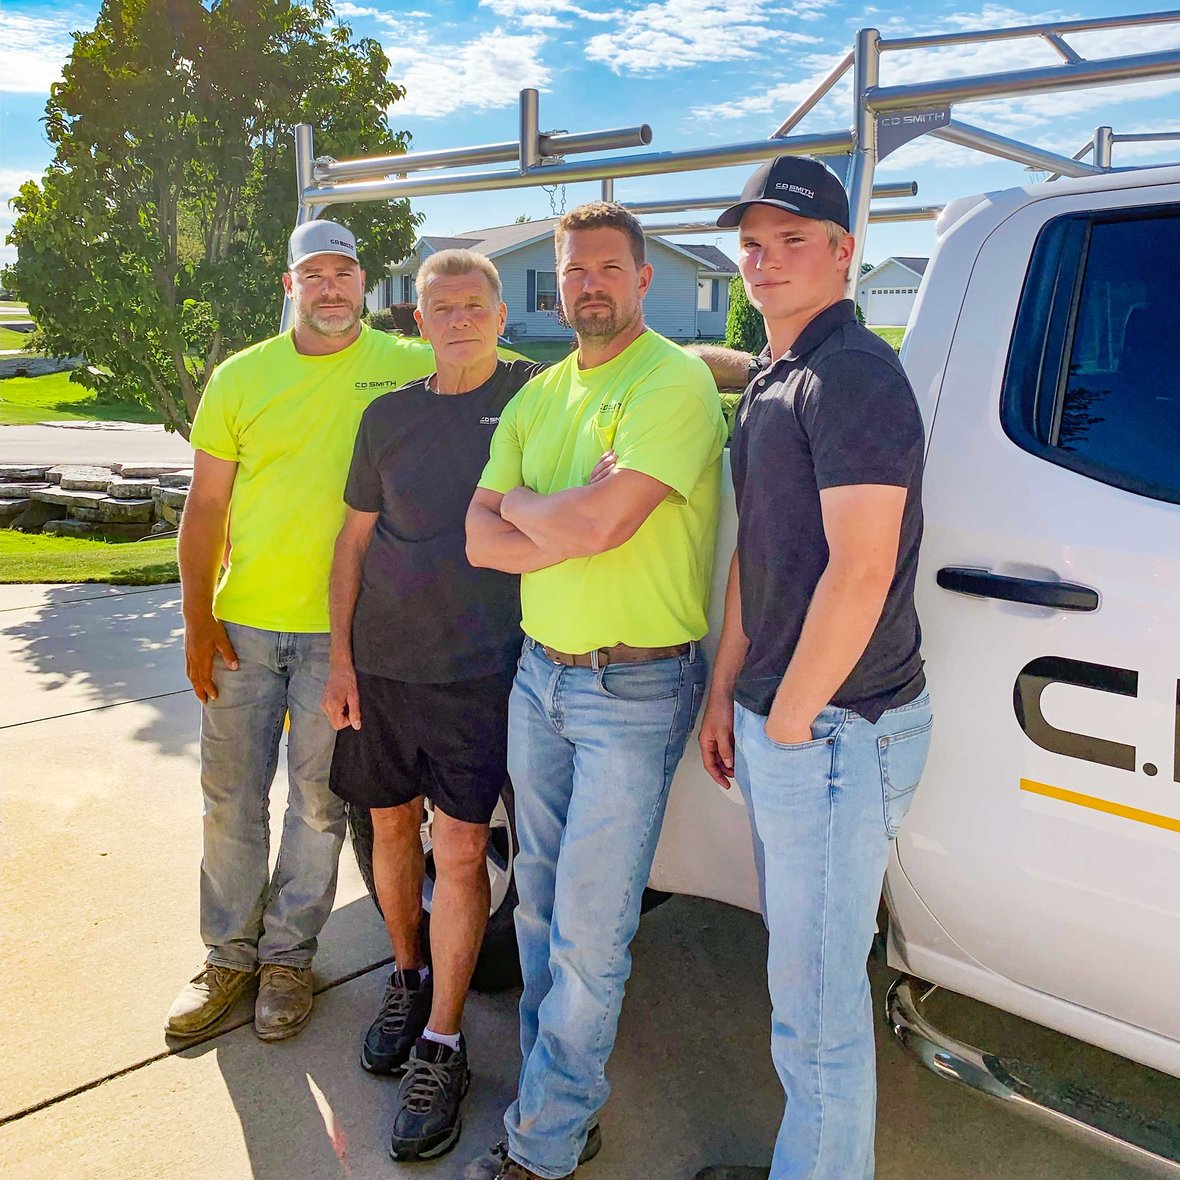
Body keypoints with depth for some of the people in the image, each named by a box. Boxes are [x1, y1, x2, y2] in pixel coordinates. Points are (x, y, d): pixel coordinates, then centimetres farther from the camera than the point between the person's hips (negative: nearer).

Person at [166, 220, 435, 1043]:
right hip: (243, 622, 2)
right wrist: (197, 622, 0)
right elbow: (205, 508, 5)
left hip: (343, 627, -2)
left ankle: (289, 956, 27)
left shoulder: (411, 369, -1)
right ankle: (229, 956, 28)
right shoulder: (240, 378, 4)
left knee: (320, 802, 8)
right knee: (232, 797, 10)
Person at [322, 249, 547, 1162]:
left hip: (480, 670, -3)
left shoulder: (535, 395, -1)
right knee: (392, 823, 14)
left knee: (459, 851, -3)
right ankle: (408, 978, 38)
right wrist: (340, 659, 4)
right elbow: (355, 540, 9)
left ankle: (442, 1047, 12)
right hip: (381, 662, 4)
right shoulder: (389, 416, 7)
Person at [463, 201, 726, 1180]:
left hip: (634, 690, -7)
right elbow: (480, 538, 4)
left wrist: (523, 503, -5)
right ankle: (561, 1092, 34)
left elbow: (599, 521, -25)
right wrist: (572, 530, -13)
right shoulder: (538, 395, 11)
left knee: (589, 931, 0)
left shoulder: (673, 382, -12)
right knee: (541, 899, 16)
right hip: (540, 673, 7)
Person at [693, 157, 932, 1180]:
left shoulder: (854, 373, -15)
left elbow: (859, 571, -23)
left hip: (835, 732, -10)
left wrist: (788, 721, -15)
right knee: (799, 973, 22)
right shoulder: (770, 384, 15)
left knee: (816, 1004, 3)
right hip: (776, 722, 10)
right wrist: (725, 696, 17)